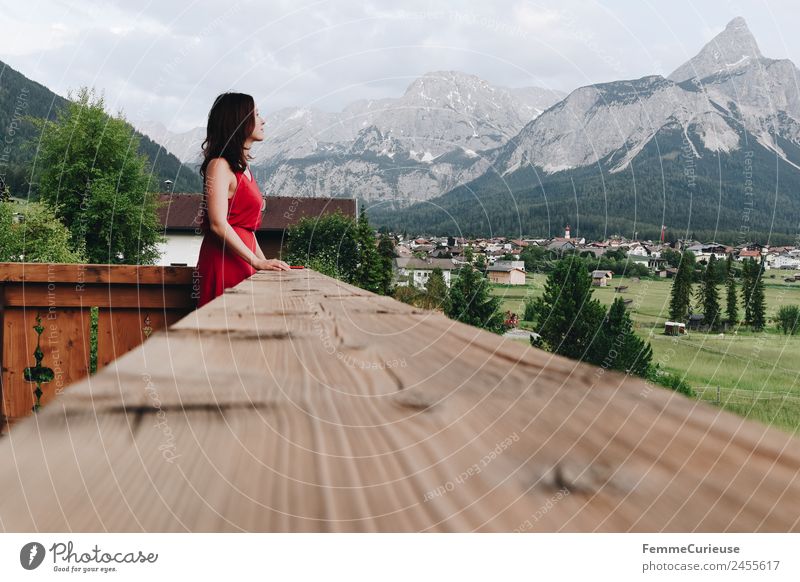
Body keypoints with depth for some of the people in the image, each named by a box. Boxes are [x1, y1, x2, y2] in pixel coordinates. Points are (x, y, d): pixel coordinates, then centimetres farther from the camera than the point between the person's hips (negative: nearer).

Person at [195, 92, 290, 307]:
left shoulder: (242, 167, 20)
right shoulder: (220, 165, -9)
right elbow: (218, 224, -18)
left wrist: (265, 261, 12)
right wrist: (257, 262, -18)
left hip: (242, 263, 9)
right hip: (224, 261, -9)